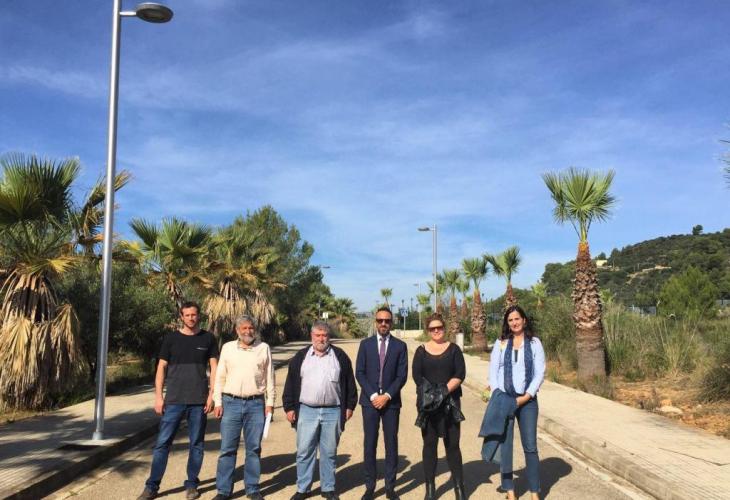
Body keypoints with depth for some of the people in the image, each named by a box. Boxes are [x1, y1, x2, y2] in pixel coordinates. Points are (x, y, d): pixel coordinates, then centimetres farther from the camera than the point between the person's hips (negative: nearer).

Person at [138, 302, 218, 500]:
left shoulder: (208, 339, 3)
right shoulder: (171, 338, 4)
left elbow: (214, 368, 4)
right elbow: (161, 367, 5)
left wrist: (211, 394, -5)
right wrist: (158, 396, -2)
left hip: (199, 401, 0)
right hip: (174, 400, 0)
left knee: (196, 444, 7)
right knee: (162, 443, 1)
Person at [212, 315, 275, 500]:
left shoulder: (264, 348, 3)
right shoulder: (227, 348, 5)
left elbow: (269, 378, 5)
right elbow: (220, 377, 6)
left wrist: (270, 403, 1)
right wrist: (218, 402, 0)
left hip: (256, 404, 0)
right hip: (231, 403, 0)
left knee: (254, 449, 7)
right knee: (227, 449, 3)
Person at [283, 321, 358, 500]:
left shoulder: (340, 356, 4)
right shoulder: (300, 357, 5)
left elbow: (349, 383, 7)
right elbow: (291, 384, 6)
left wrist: (350, 406, 4)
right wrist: (289, 407, 2)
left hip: (333, 412, 0)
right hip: (306, 411, 0)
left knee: (329, 453, 8)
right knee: (304, 452, 4)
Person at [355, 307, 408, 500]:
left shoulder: (400, 346, 4)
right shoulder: (365, 344, 6)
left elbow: (402, 375, -1)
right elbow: (359, 373, 1)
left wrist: (387, 396, -11)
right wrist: (373, 395, -9)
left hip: (391, 401, 0)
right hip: (369, 400, 0)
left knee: (391, 444, 4)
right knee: (369, 444, 2)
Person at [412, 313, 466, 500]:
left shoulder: (454, 349, 5)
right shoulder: (421, 351, 7)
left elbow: (460, 374, -4)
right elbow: (416, 376, -1)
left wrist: (445, 390, -16)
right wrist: (431, 393, -13)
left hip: (450, 403, -1)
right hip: (428, 404, 1)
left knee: (452, 444, 1)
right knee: (429, 444, 5)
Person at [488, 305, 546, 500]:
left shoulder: (534, 342, 4)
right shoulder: (500, 343, 7)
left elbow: (540, 372, 0)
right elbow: (492, 370, 3)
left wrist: (526, 396, -9)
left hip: (527, 400, -1)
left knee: (530, 446, 1)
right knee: (504, 445, 3)